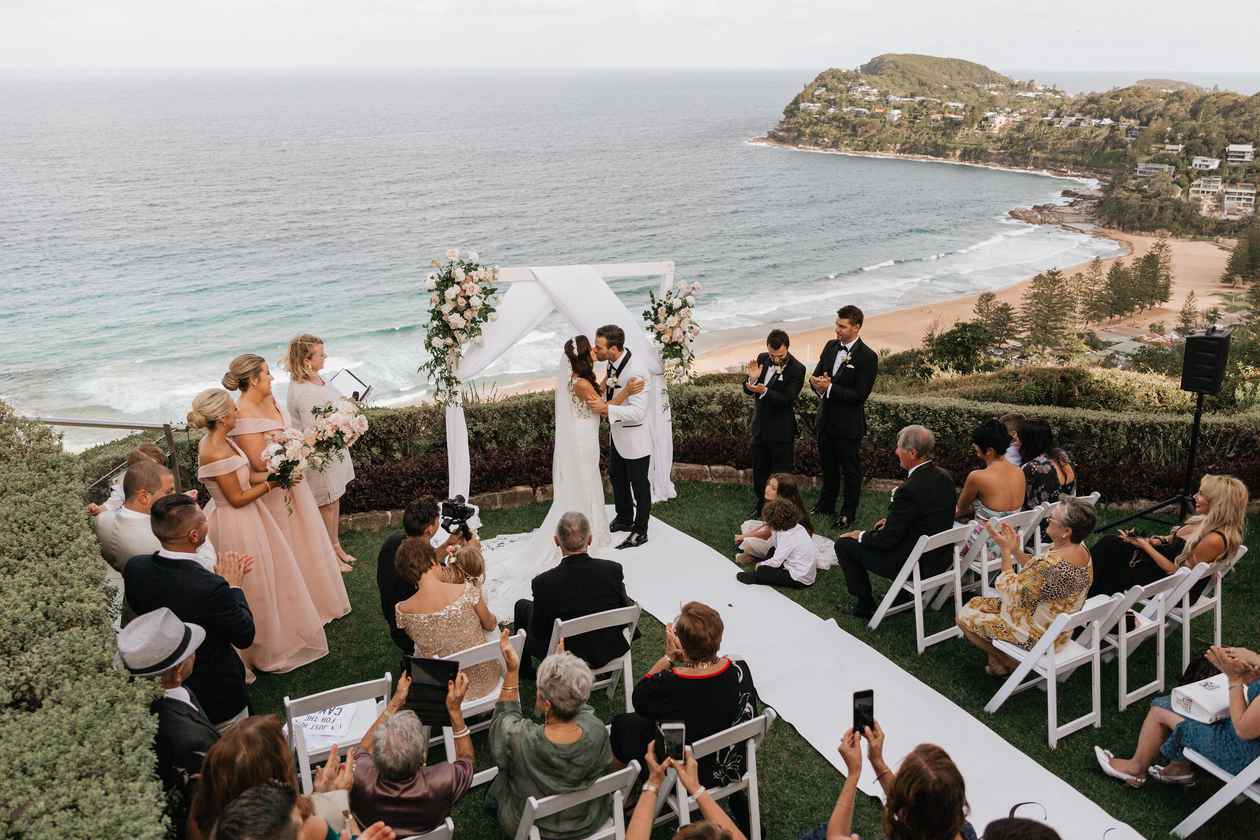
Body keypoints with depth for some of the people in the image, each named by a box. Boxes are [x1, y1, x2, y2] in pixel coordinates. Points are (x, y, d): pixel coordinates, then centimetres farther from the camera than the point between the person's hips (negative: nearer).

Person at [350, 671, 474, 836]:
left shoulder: (360, 778, -39)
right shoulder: (441, 783, -43)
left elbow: (363, 749, -13)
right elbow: (467, 760, -17)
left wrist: (394, 704, -11)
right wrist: (455, 710, -21)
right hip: (427, 833, 0)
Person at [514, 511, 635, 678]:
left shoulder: (543, 583, -27)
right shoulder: (613, 570, -21)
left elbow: (537, 633, -14)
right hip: (610, 651, 2)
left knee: (522, 605, 21)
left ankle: (523, 668, 43)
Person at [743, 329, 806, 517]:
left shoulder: (797, 369, -17)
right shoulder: (762, 359, -1)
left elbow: (786, 400, -22)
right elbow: (748, 391, 3)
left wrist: (763, 391, -36)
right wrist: (752, 379, -19)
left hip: (781, 429, -6)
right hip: (760, 425, 6)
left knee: (781, 473, 2)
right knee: (759, 471, 18)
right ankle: (759, 508, 33)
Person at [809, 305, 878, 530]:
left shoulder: (868, 357, -17)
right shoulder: (831, 346, 3)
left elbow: (860, 395, -20)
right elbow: (817, 375, 8)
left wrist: (829, 388, -24)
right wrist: (817, 383, -16)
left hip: (849, 424, -6)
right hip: (826, 419, 6)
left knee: (850, 470, 8)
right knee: (828, 465, 21)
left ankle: (848, 513, 22)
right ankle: (826, 505, 38)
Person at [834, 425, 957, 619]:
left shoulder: (909, 490, -28)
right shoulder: (944, 477, -2)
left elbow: (887, 540, -20)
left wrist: (861, 536, -2)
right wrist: (891, 521, 14)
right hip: (940, 556, 9)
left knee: (844, 544, 2)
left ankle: (865, 605, 13)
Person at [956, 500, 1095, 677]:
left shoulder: (1052, 563, -36)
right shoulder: (1079, 548, -7)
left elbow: (1013, 592, -21)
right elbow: (1035, 574, 4)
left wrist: (1006, 551, -16)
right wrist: (1016, 549, -6)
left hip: (1038, 635, -9)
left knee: (965, 617, 3)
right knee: (975, 603, 17)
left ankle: (1009, 662, 16)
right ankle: (997, 661, 21)